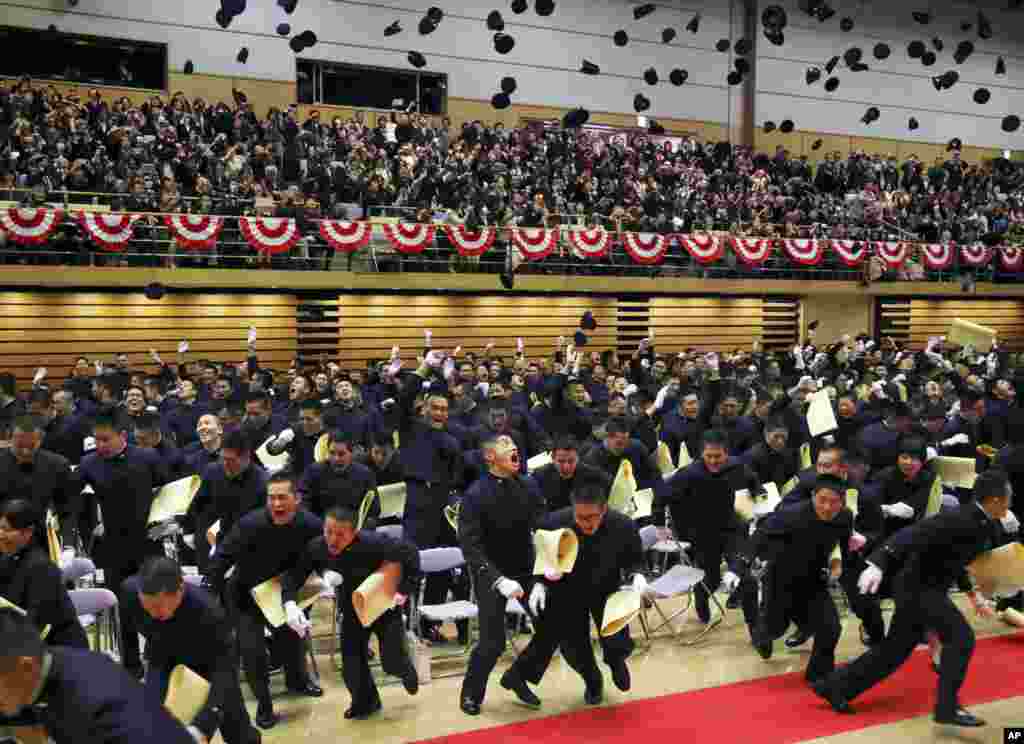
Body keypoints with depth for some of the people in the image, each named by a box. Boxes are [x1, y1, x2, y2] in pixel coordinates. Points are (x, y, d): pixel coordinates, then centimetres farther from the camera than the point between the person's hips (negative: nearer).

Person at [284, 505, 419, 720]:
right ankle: (365, 702, 36)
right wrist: (290, 602, -31)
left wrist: (405, 589, -22)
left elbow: (410, 552, -25)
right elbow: (293, 574, -13)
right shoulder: (316, 548, -24)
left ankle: (406, 670, 38)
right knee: (351, 666, 3)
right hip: (352, 609, 3)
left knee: (391, 663, -2)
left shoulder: (372, 542, -34)